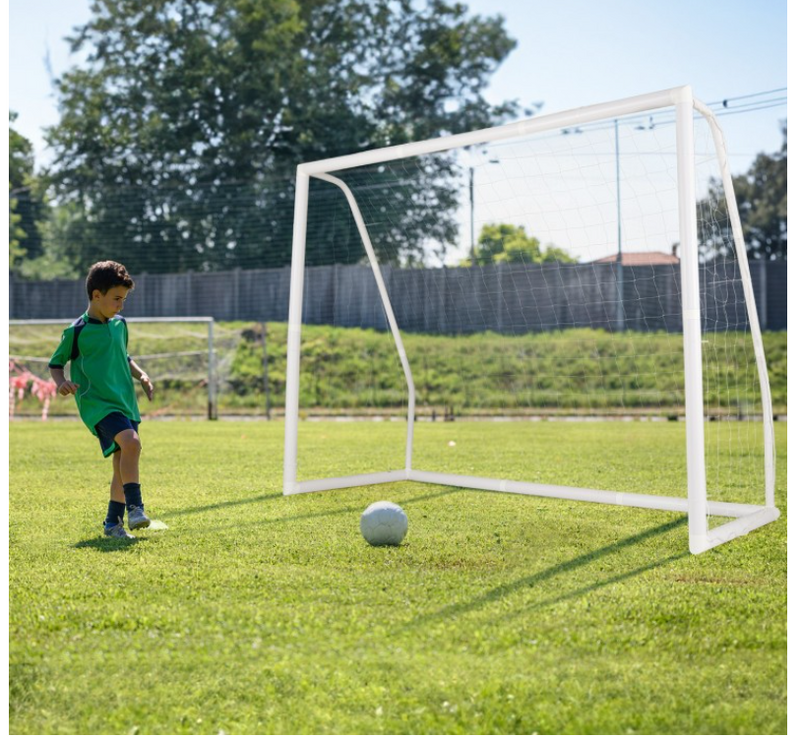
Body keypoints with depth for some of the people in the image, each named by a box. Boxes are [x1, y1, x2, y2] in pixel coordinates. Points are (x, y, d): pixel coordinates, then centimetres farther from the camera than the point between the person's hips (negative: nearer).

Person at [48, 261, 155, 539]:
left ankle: (113, 523, 20)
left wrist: (140, 375, 10)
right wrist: (61, 382, -16)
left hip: (125, 402, 7)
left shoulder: (120, 324, 11)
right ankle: (135, 507, -24)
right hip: (97, 403, -7)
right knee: (130, 441, -30)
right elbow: (55, 363, 4)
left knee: (123, 462, 7)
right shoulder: (77, 331, -7)